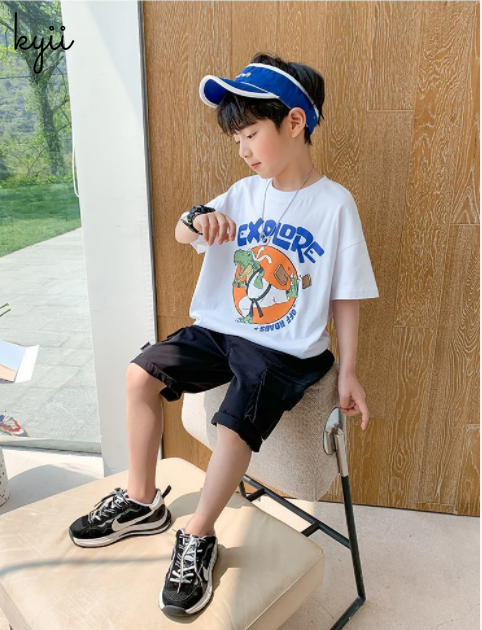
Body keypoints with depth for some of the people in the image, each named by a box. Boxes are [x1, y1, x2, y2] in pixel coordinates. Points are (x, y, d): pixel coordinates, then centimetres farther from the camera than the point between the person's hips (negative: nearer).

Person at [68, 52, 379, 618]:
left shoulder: (334, 204, -8)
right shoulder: (246, 193, 7)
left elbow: (345, 295, -6)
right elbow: (181, 234, 7)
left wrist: (347, 373, -6)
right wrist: (199, 218, -18)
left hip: (288, 350, -5)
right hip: (223, 329, 6)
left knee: (235, 424, -25)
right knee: (141, 374, -5)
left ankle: (198, 537, 3)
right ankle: (142, 502, 12)